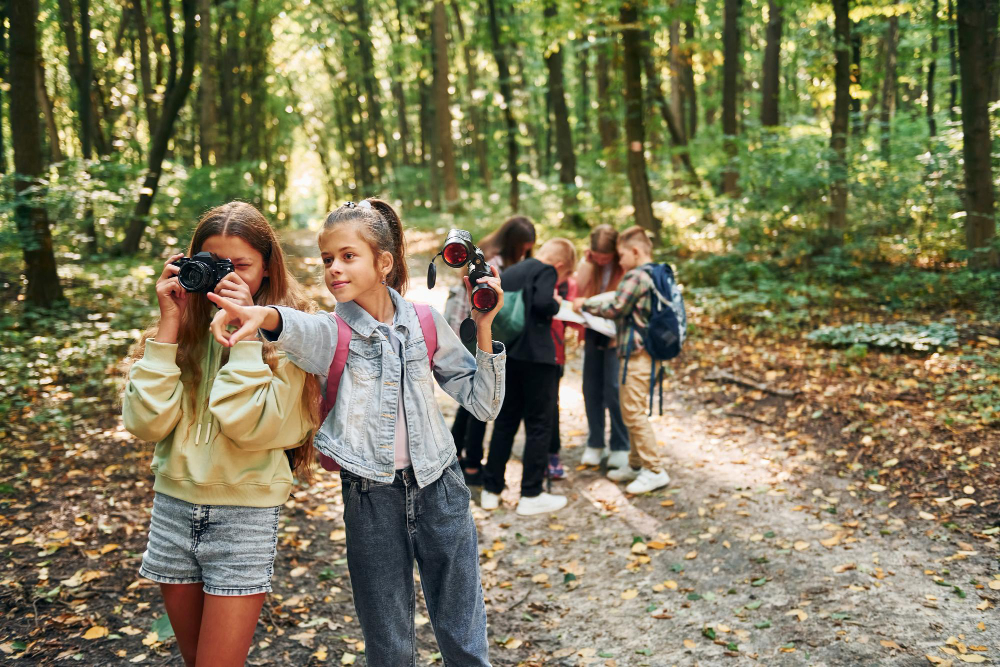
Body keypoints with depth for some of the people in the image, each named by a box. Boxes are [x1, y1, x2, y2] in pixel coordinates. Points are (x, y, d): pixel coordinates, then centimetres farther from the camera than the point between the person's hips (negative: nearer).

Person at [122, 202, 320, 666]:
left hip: (244, 514, -4)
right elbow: (146, 422, -9)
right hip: (173, 506, 4)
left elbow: (251, 427, -21)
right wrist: (170, 323, -12)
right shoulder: (186, 323, 2)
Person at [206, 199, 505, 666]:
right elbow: (297, 328, -32)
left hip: (440, 491, 1)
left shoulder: (426, 324, 0)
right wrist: (262, 316, -55)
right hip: (370, 500, -1)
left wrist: (483, 327, -9)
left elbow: (484, 404, 2)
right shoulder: (332, 333, -5)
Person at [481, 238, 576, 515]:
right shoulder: (546, 271, -5)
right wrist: (557, 303, -2)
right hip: (536, 356, -7)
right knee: (539, 425, 3)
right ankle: (531, 495, 5)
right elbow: (543, 303, -22)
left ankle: (491, 490, 18)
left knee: (505, 422, 15)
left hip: (507, 355, 7)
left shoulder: (510, 272, 17)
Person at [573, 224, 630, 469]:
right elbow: (579, 291, -6)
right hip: (593, 332, 5)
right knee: (591, 389, 6)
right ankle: (594, 444, 18)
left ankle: (620, 447, 6)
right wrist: (588, 263, -14)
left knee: (614, 389, -7)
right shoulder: (587, 263, 5)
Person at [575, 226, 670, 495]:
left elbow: (614, 309, -16)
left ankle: (655, 470, -2)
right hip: (647, 349, 10)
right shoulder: (656, 275, 14)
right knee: (632, 411, 16)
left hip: (637, 353, -10)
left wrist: (585, 304, -3)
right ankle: (636, 464, 24)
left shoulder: (636, 276, -15)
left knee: (633, 412, -6)